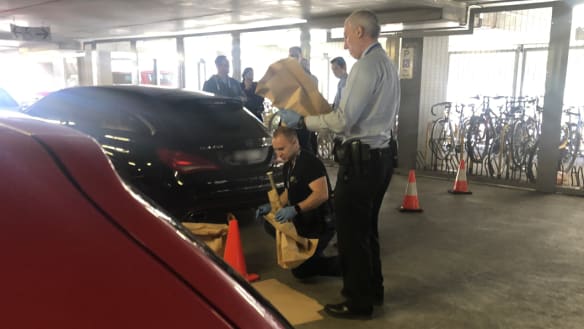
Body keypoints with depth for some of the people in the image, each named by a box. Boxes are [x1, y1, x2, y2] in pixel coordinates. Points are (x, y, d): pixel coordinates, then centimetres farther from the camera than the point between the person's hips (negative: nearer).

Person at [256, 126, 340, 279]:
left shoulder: (310, 162, -22)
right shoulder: (288, 165, 8)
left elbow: (322, 194, -32)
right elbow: (288, 192, 20)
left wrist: (295, 209, -39)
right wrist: (271, 207, 4)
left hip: (321, 223, -9)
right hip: (302, 220, 9)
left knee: (300, 270, -11)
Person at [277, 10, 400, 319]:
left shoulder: (366, 65, -15)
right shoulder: (387, 64, 14)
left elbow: (344, 120, -19)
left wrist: (302, 120, -12)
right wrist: (329, 113, 20)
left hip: (360, 158, -10)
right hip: (380, 155, 10)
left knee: (351, 232, 1)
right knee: (367, 228, 20)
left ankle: (358, 301, 13)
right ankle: (373, 290, 32)